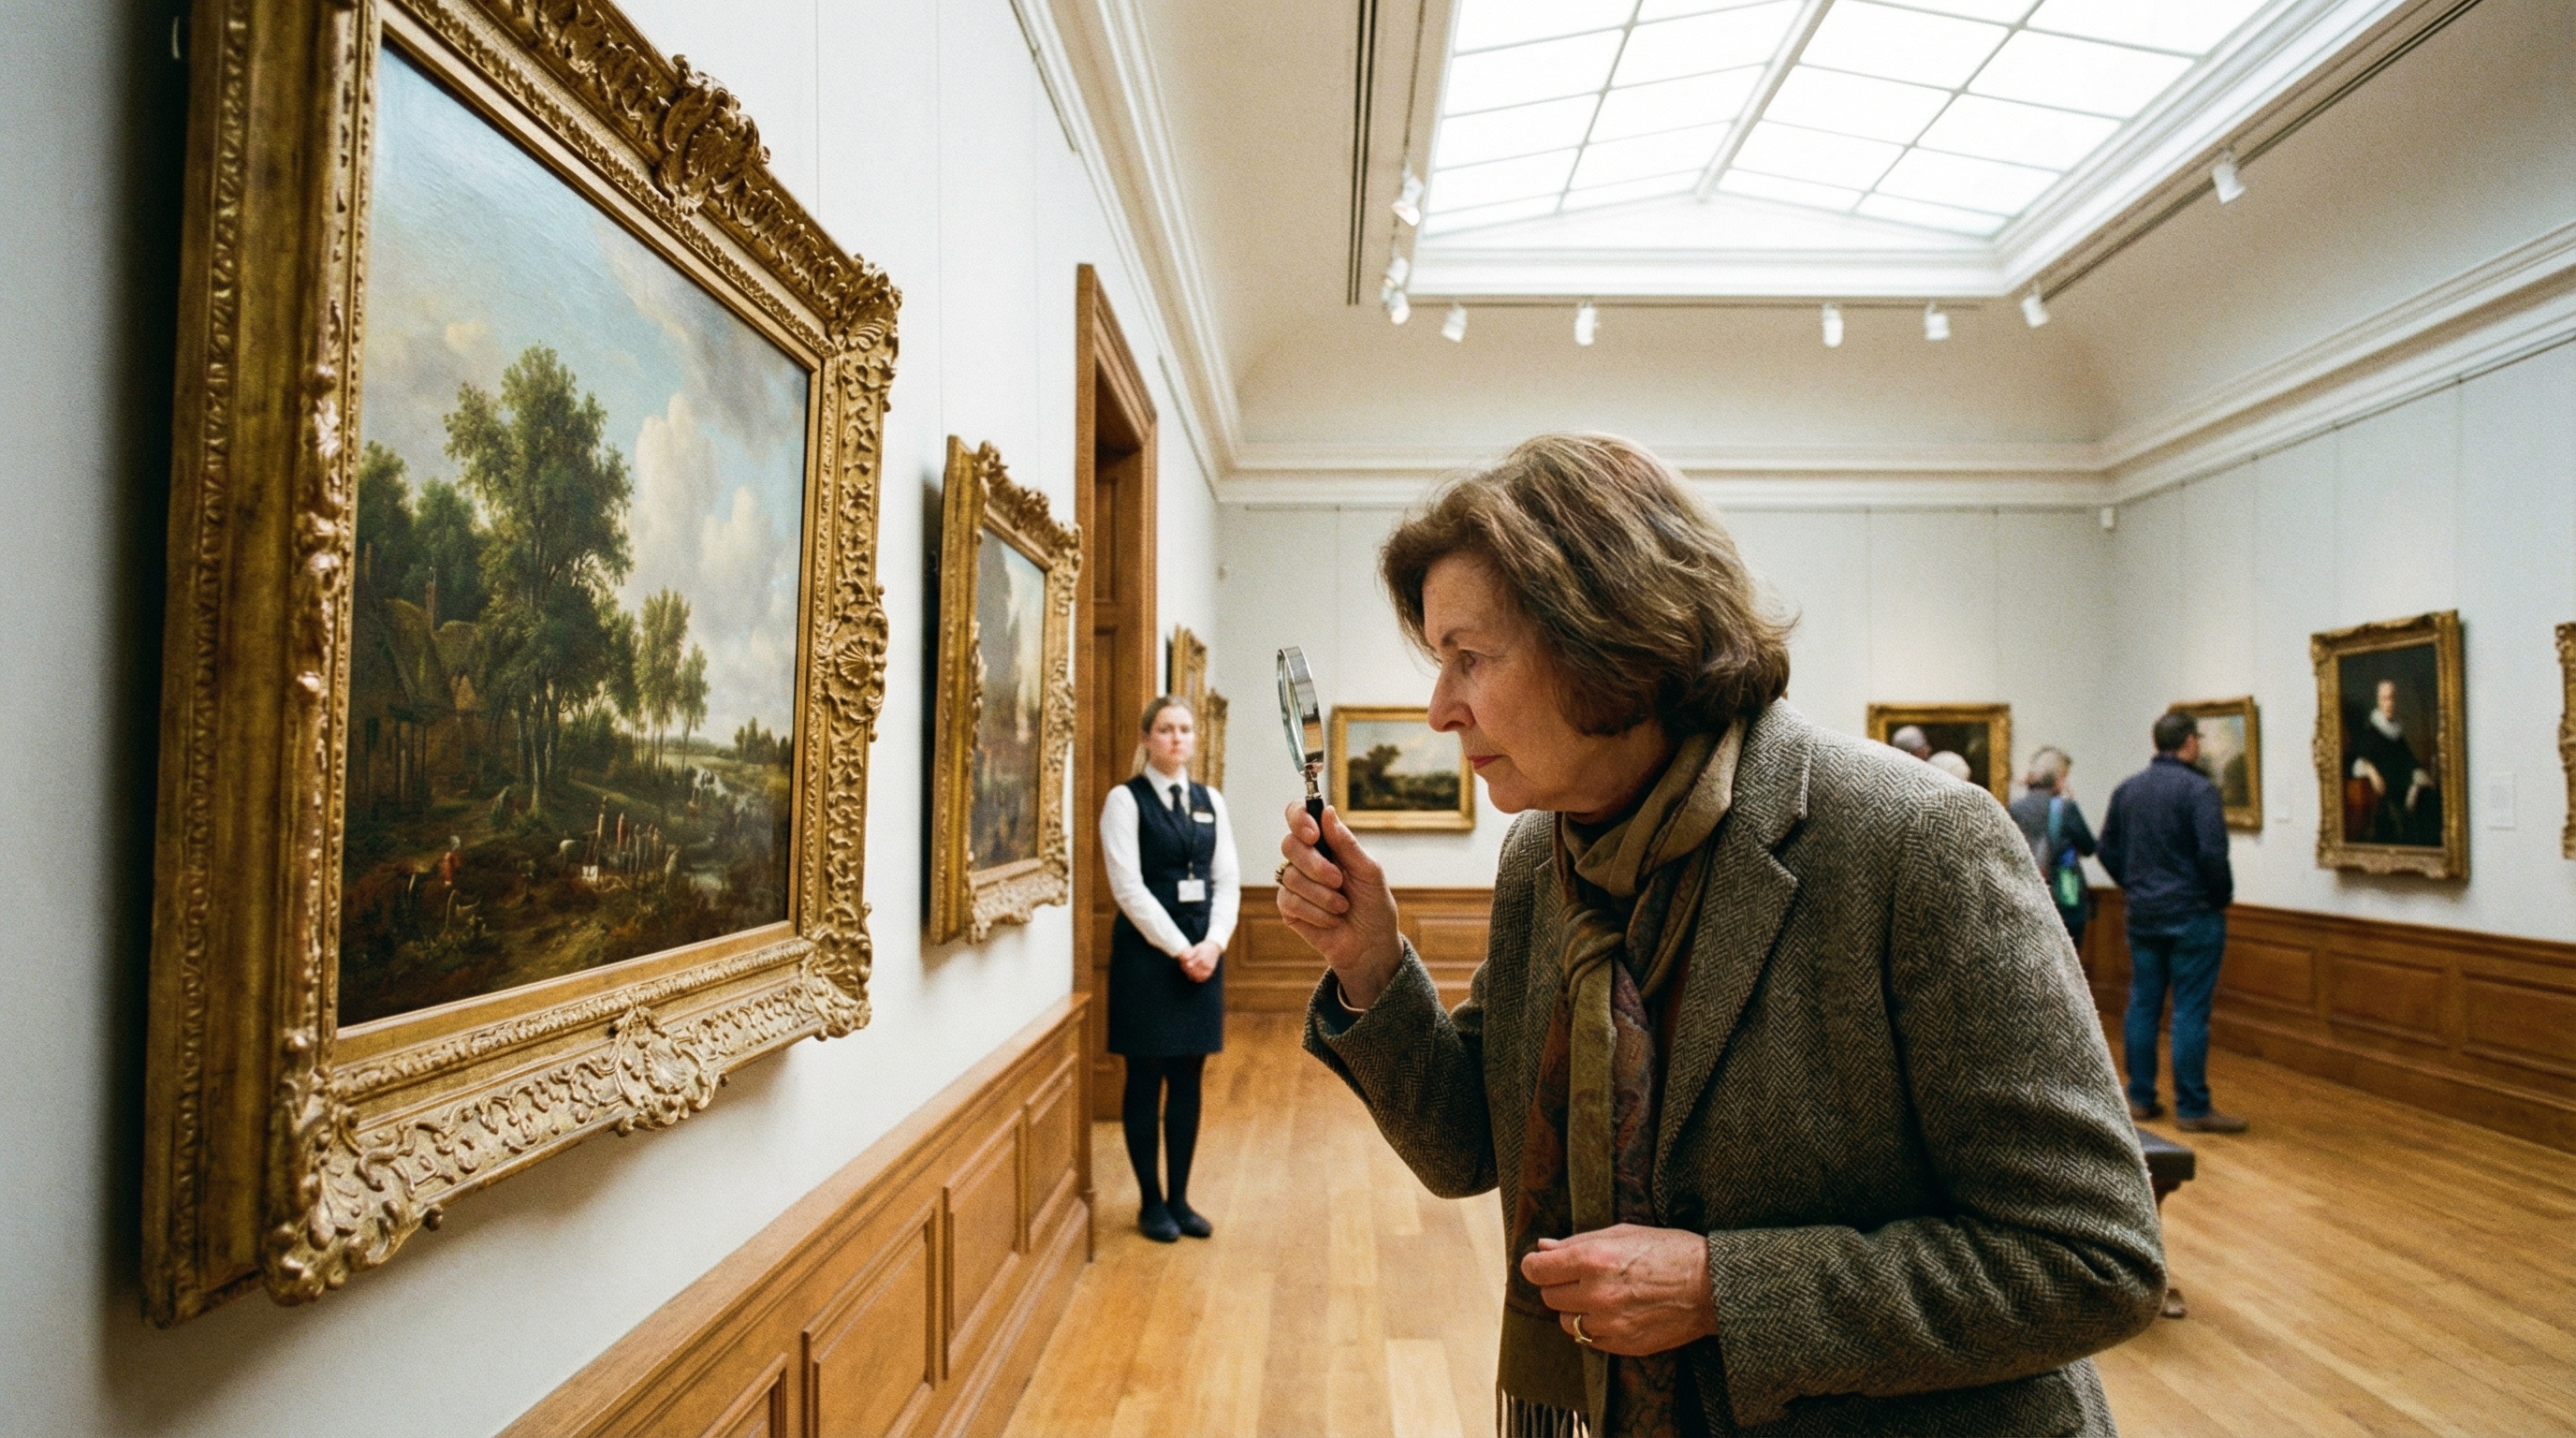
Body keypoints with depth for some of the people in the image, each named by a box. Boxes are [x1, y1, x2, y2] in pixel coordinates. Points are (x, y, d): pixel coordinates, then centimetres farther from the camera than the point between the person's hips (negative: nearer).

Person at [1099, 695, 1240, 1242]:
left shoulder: (1210, 801, 10)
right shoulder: (1125, 799, -5)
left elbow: (1227, 881, 7)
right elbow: (1128, 888, -12)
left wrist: (1213, 942, -9)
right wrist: (1179, 949, -15)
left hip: (1203, 951, 5)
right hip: (1147, 952, -4)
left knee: (1188, 1080, 10)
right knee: (1146, 1080, 5)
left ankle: (1179, 1198, 23)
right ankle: (1151, 1202, 19)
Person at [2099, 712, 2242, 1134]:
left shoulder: (2126, 789, 8)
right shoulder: (2198, 788, -12)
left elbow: (2108, 849, 12)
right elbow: (2212, 854, -18)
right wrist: (2221, 898, -3)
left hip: (2142, 914, 6)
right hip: (2192, 914, -6)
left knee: (2142, 1005, 10)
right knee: (2190, 1012, -1)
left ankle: (2140, 1097, 16)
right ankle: (2192, 1109, 4)